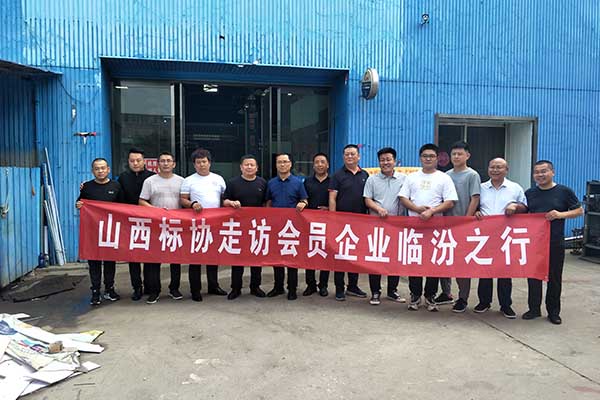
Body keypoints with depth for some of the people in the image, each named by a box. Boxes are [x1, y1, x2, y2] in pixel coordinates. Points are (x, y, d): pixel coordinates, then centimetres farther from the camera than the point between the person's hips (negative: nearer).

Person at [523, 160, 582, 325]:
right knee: (533, 276, 8)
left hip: (555, 243, -2)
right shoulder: (529, 193, 7)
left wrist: (560, 214, -15)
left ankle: (553, 311, 21)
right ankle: (534, 308, 21)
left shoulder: (564, 191, -1)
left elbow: (579, 211, 0)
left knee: (554, 278, 8)